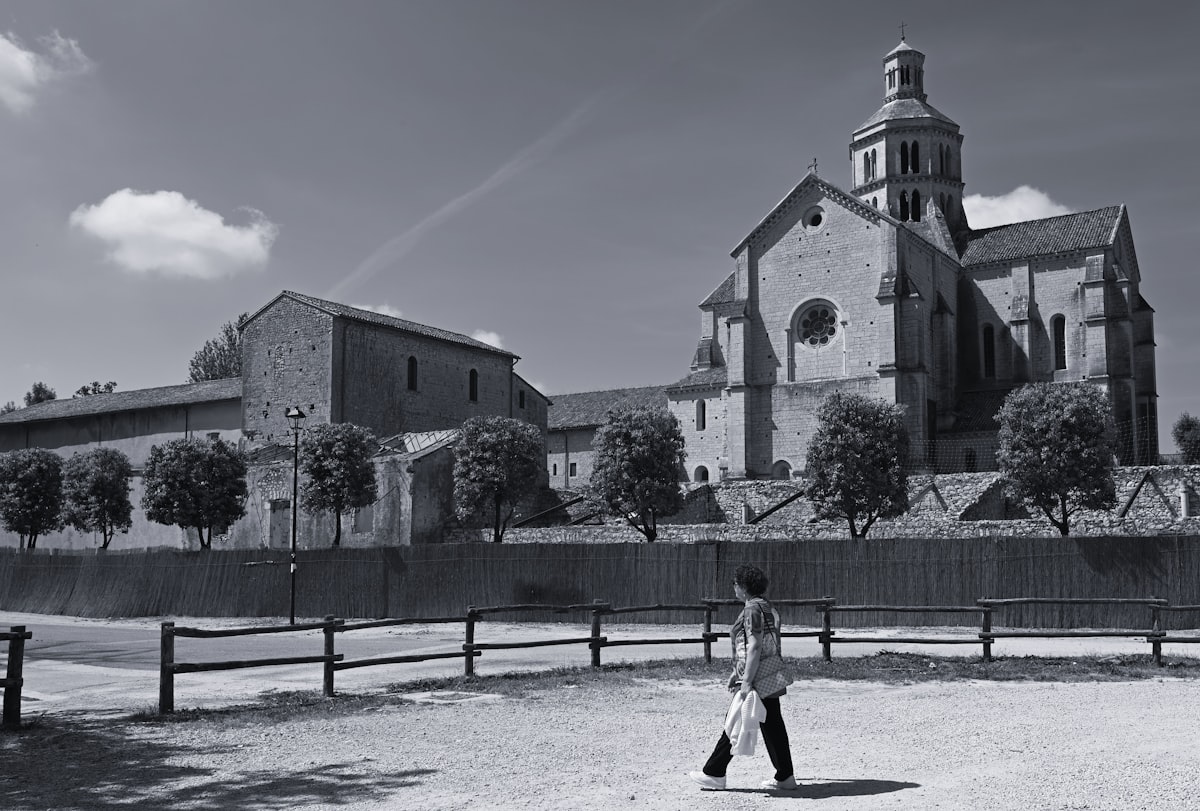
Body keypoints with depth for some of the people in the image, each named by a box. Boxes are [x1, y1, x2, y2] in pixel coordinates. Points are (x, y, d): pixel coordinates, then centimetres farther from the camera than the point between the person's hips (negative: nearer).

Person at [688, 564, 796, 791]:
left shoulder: (752, 609, -15)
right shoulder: (767, 607, 15)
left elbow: (755, 647, -22)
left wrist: (746, 681, -23)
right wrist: (737, 673, 27)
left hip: (758, 678, -9)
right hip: (771, 676, 9)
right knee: (772, 724, 11)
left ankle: (714, 774, 7)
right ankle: (784, 777, 15)